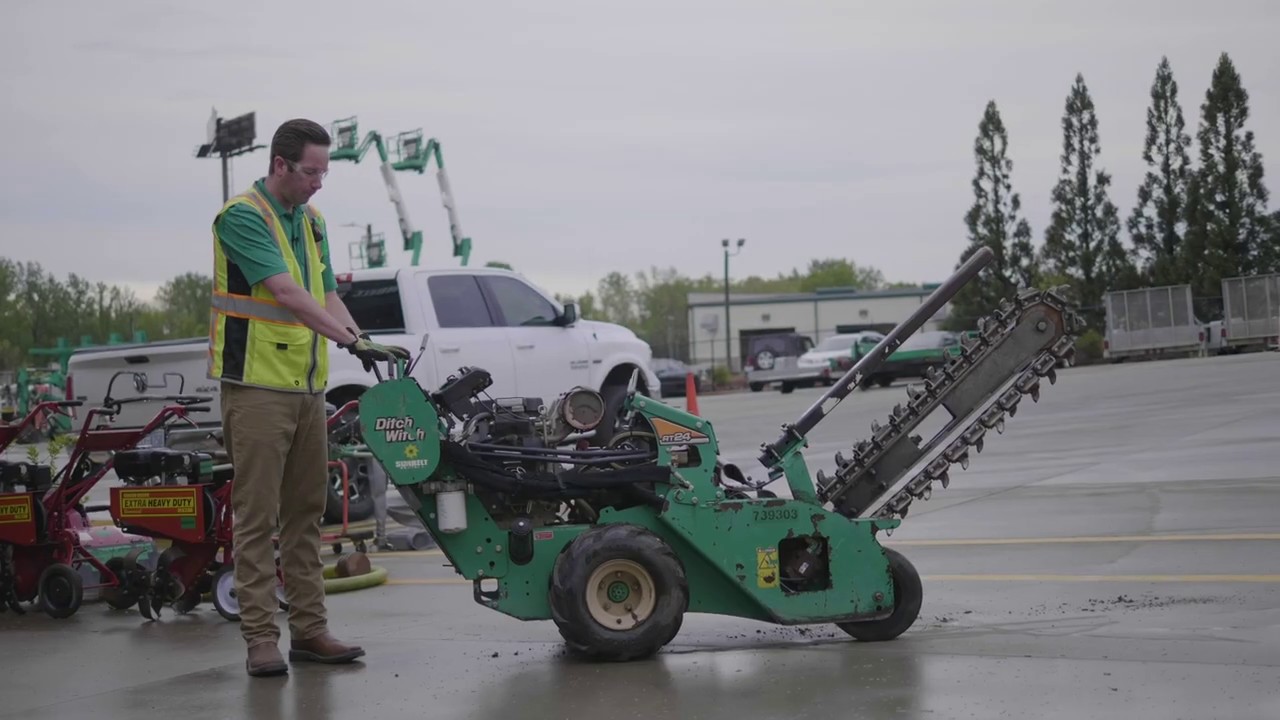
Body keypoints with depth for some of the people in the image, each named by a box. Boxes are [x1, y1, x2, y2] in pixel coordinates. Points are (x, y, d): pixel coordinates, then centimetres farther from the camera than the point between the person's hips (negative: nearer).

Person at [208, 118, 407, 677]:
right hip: (257, 385, -8)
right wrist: (352, 340, -27)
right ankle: (261, 639, -1)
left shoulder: (311, 221, 14)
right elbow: (287, 294, -22)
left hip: (308, 387, 8)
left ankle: (309, 630, 16)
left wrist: (364, 344, -3)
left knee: (305, 514, 10)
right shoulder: (242, 216, -12)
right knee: (257, 516, -4)